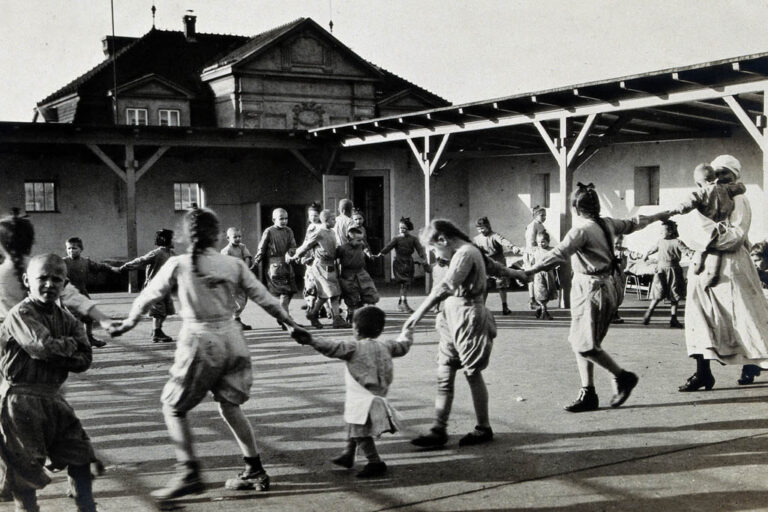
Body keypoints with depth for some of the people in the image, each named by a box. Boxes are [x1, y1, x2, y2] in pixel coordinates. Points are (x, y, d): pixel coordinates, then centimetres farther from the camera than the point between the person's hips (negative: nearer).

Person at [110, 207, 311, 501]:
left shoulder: (178, 265, -3)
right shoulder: (233, 265, 4)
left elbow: (149, 295, 8)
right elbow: (264, 297, 8)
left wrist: (129, 322, 25)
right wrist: (290, 323, 20)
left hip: (199, 339, -4)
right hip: (231, 339, 4)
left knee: (173, 408, 10)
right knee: (230, 405, 18)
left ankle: (189, 474, 0)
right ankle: (256, 472, 19)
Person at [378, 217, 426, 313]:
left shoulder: (413, 239, 6)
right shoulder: (396, 239, 3)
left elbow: (419, 248, -5)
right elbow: (389, 246, -11)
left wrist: (422, 257, -23)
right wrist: (381, 253, -27)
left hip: (409, 263, 3)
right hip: (399, 263, -3)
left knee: (405, 285, 6)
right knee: (404, 284, -12)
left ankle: (400, 304, 18)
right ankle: (404, 304, -12)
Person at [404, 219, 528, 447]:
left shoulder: (465, 254, -18)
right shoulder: (468, 251, 13)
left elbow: (443, 289, -28)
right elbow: (494, 267, 29)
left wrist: (417, 315, -33)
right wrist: (516, 274, 47)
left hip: (469, 319, -9)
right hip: (452, 319, 9)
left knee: (473, 374, 3)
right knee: (444, 375, 4)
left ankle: (484, 429, 16)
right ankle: (439, 430, 6)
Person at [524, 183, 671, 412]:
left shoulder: (582, 229, -17)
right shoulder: (606, 223, 9)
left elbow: (559, 253, -28)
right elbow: (631, 224, 25)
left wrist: (530, 271, -34)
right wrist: (658, 216, 44)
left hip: (592, 288, -10)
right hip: (607, 284, 10)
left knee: (585, 345, -4)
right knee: (581, 343, 10)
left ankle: (623, 377, 11)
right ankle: (588, 394, 13)